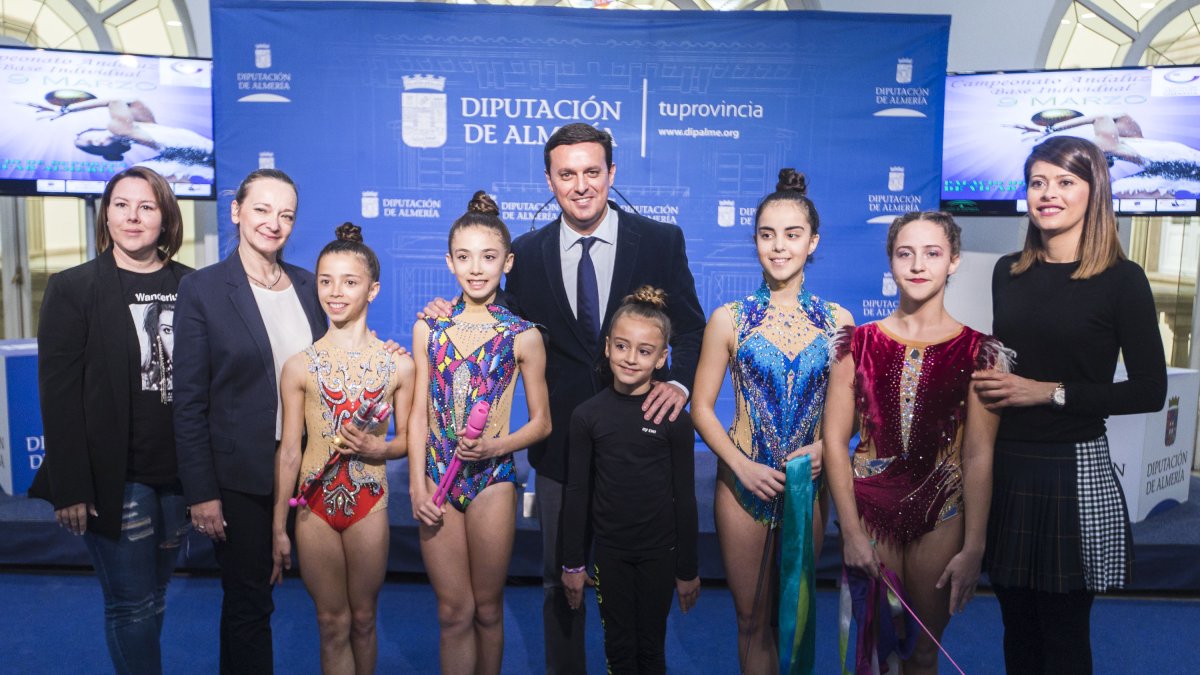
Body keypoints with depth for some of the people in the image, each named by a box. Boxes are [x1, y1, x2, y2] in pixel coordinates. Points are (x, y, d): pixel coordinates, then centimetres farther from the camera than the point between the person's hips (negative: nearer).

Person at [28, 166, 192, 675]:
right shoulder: (73, 288, -3)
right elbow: (58, 394, -6)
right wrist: (70, 487, -11)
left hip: (179, 475, 3)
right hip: (114, 479, -3)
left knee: (153, 598, 16)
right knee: (131, 605, 4)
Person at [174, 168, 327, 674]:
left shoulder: (308, 285, 6)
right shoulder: (202, 289, -7)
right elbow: (189, 401, -8)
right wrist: (201, 492, -10)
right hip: (241, 477, -4)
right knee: (247, 601, 9)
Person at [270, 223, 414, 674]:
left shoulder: (398, 365, -4)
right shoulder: (299, 366, -5)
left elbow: (407, 438, 6)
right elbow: (289, 451, -1)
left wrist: (379, 449, -16)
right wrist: (278, 530, 1)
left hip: (369, 505, 0)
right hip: (314, 506, 0)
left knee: (362, 619, 16)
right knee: (332, 623, 12)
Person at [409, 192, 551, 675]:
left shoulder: (522, 336, -4)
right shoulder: (428, 327, 2)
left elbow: (541, 422, 1)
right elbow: (419, 414, 4)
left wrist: (493, 447, -16)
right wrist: (417, 486, -3)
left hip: (492, 480, -1)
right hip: (437, 479, 2)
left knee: (487, 608, 14)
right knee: (453, 612, 9)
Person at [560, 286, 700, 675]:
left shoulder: (675, 419, -10)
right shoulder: (588, 415, -6)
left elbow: (684, 496, -5)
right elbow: (577, 492, -1)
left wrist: (688, 569, -1)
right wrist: (573, 563, 2)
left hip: (659, 551, -1)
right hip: (609, 550, 1)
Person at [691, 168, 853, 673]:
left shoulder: (836, 320, -1)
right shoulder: (729, 318, -5)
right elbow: (701, 406, -4)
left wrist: (824, 445, -12)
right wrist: (743, 467, -14)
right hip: (743, 480, -1)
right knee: (753, 619, 12)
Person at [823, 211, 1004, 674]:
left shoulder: (978, 352, -4)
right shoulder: (858, 343, -2)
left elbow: (979, 456, -6)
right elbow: (835, 441, -4)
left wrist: (973, 549, -9)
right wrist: (851, 532, -9)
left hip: (941, 516, 0)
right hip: (869, 511, 1)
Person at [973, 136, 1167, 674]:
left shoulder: (1122, 279, -6)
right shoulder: (1008, 272, 8)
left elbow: (1150, 389, -9)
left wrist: (1050, 392, -14)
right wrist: (985, 382, 0)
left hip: (1074, 468, -4)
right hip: (1005, 464, 4)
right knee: (1017, 629, 15)